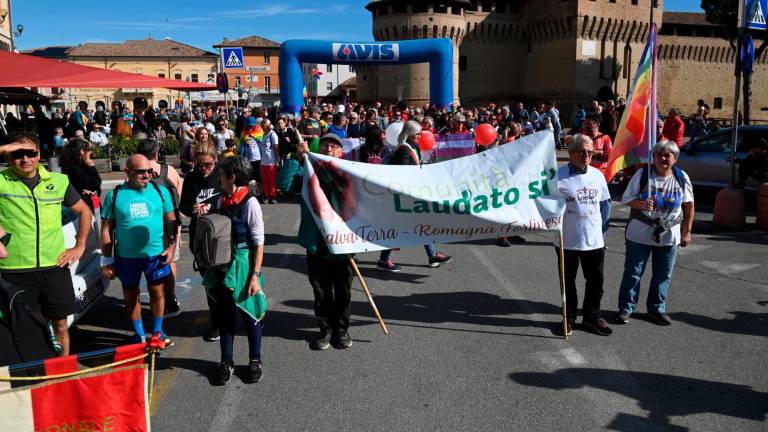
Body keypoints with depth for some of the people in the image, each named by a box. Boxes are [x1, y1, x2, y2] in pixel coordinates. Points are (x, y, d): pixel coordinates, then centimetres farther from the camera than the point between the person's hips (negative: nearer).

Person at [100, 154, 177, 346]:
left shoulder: (160, 191, -2)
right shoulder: (114, 195, -4)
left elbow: (171, 221, 5)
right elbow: (106, 229, 0)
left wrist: (171, 246, -5)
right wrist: (107, 260, -1)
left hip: (156, 255, 0)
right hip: (126, 257, 0)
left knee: (157, 293, 12)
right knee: (131, 296, 13)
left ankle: (157, 332, 31)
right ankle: (139, 335, 31)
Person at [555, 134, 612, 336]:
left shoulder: (598, 175, 5)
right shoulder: (559, 175, -11)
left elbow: (605, 204, 13)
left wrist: (603, 228, 8)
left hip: (594, 241, 4)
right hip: (567, 241, -4)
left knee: (596, 282, 11)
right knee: (568, 282, 11)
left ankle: (592, 317, 27)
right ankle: (569, 318, 26)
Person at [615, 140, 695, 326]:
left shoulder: (682, 177, 0)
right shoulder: (642, 174, -7)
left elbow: (689, 206, 7)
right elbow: (626, 199, -5)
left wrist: (687, 232, 5)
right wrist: (642, 204, -25)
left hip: (669, 235, 2)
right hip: (640, 233, -2)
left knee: (663, 275, 11)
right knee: (633, 272, 4)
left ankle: (656, 309, 26)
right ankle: (626, 308, 16)